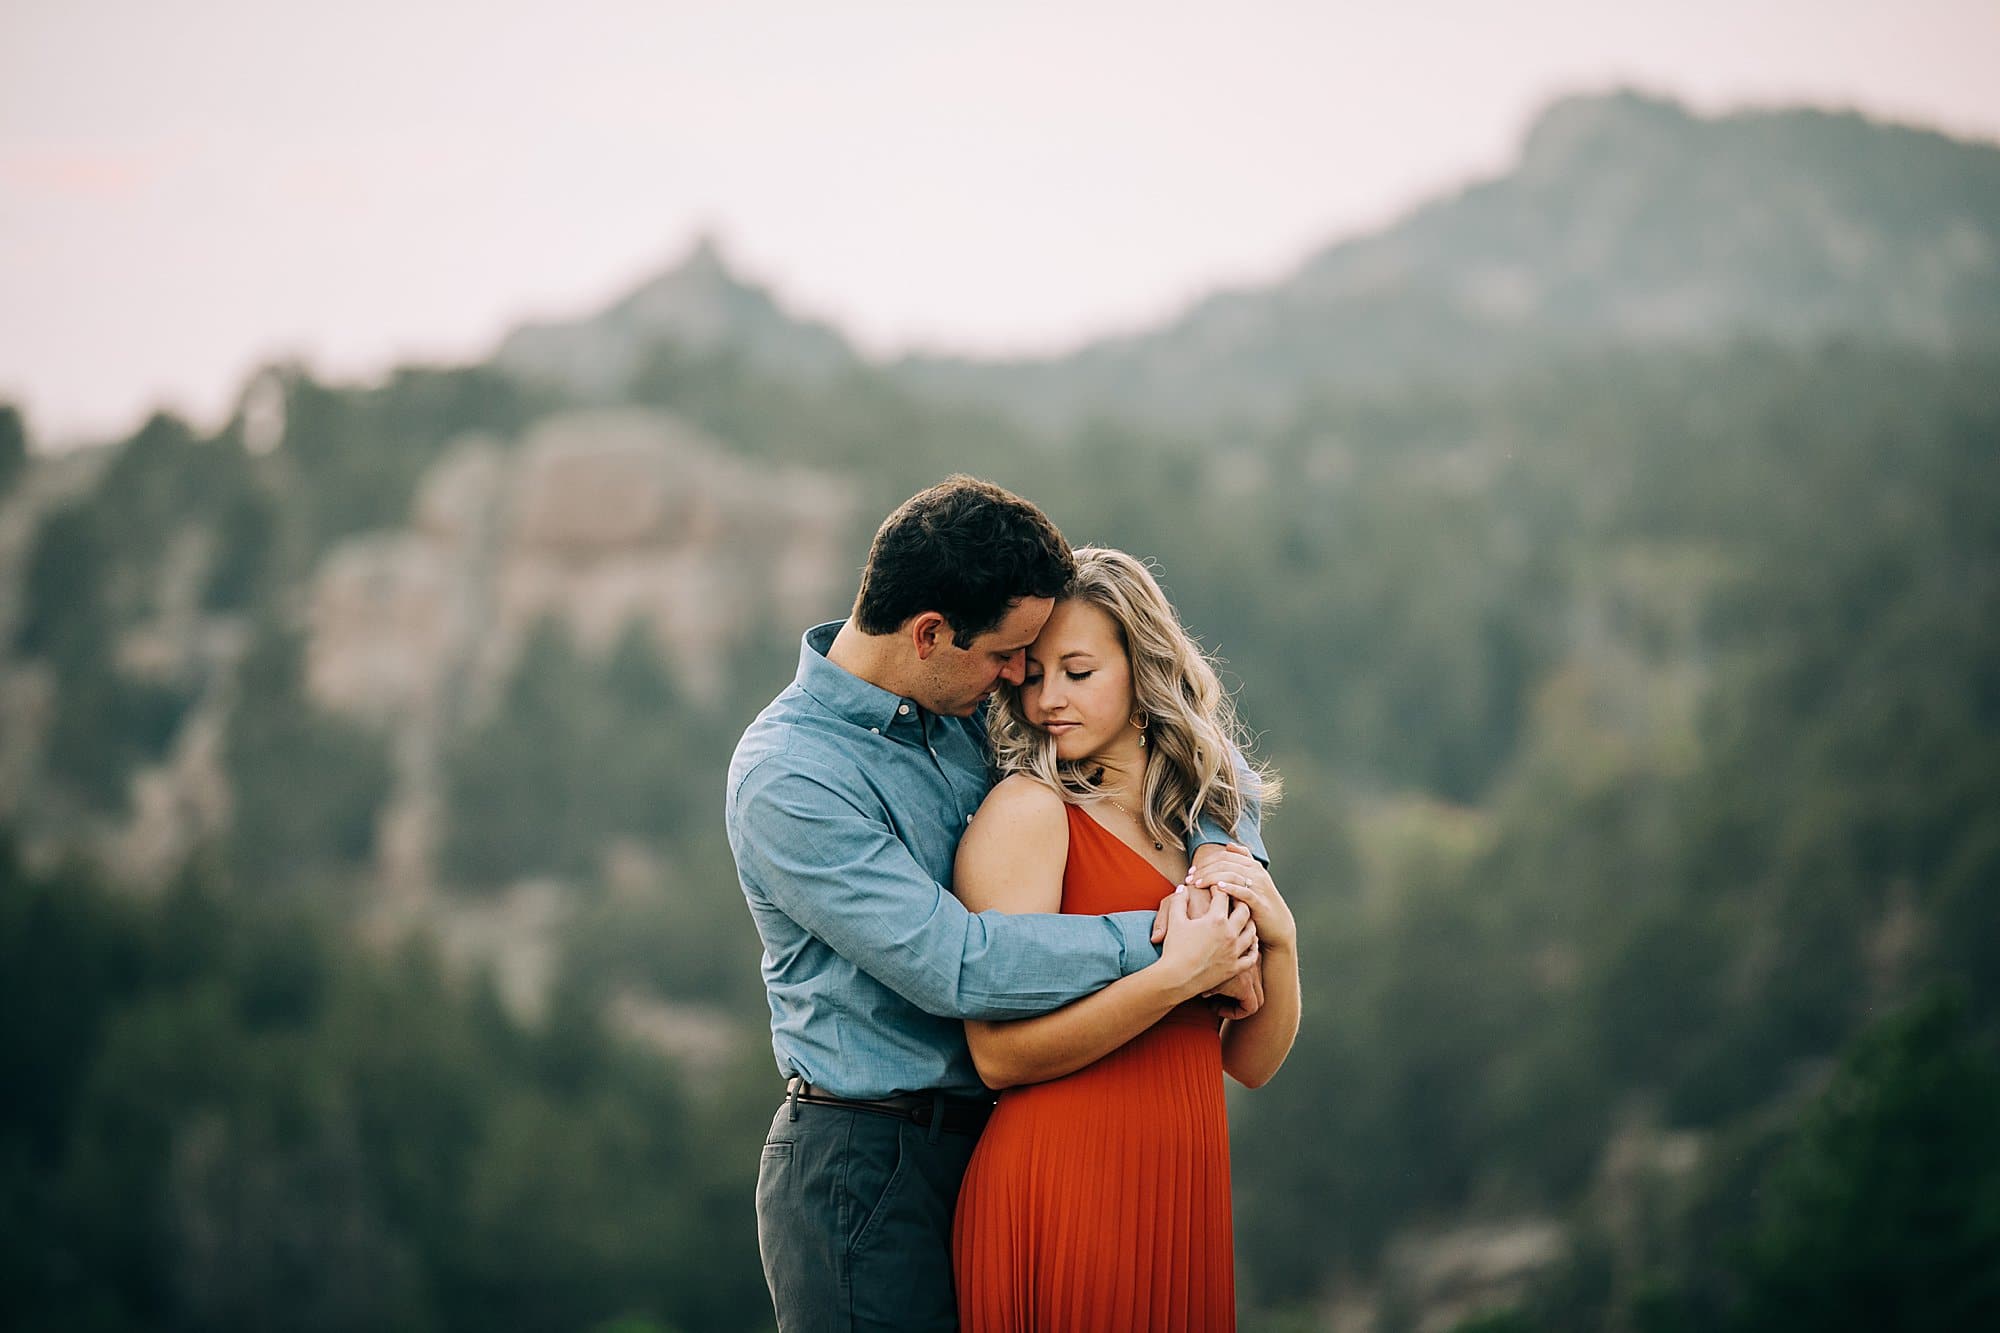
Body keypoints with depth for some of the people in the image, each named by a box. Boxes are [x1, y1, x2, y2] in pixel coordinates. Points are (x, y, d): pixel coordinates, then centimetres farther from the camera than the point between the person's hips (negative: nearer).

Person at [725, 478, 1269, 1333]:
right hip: (865, 1172, -7)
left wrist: (1221, 848, -4)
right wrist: (1159, 950, -23)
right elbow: (947, 961, -25)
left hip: (978, 1143, 7)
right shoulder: (786, 780, -18)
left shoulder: (965, 710, 5)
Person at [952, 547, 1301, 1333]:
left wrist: (1277, 938, -6)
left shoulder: (1198, 824, 12)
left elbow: (1253, 1063, 11)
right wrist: (1177, 974, -21)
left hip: (1182, 1198, 6)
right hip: (1065, 1195, -6)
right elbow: (999, 1054, -16)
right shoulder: (1028, 811, -7)